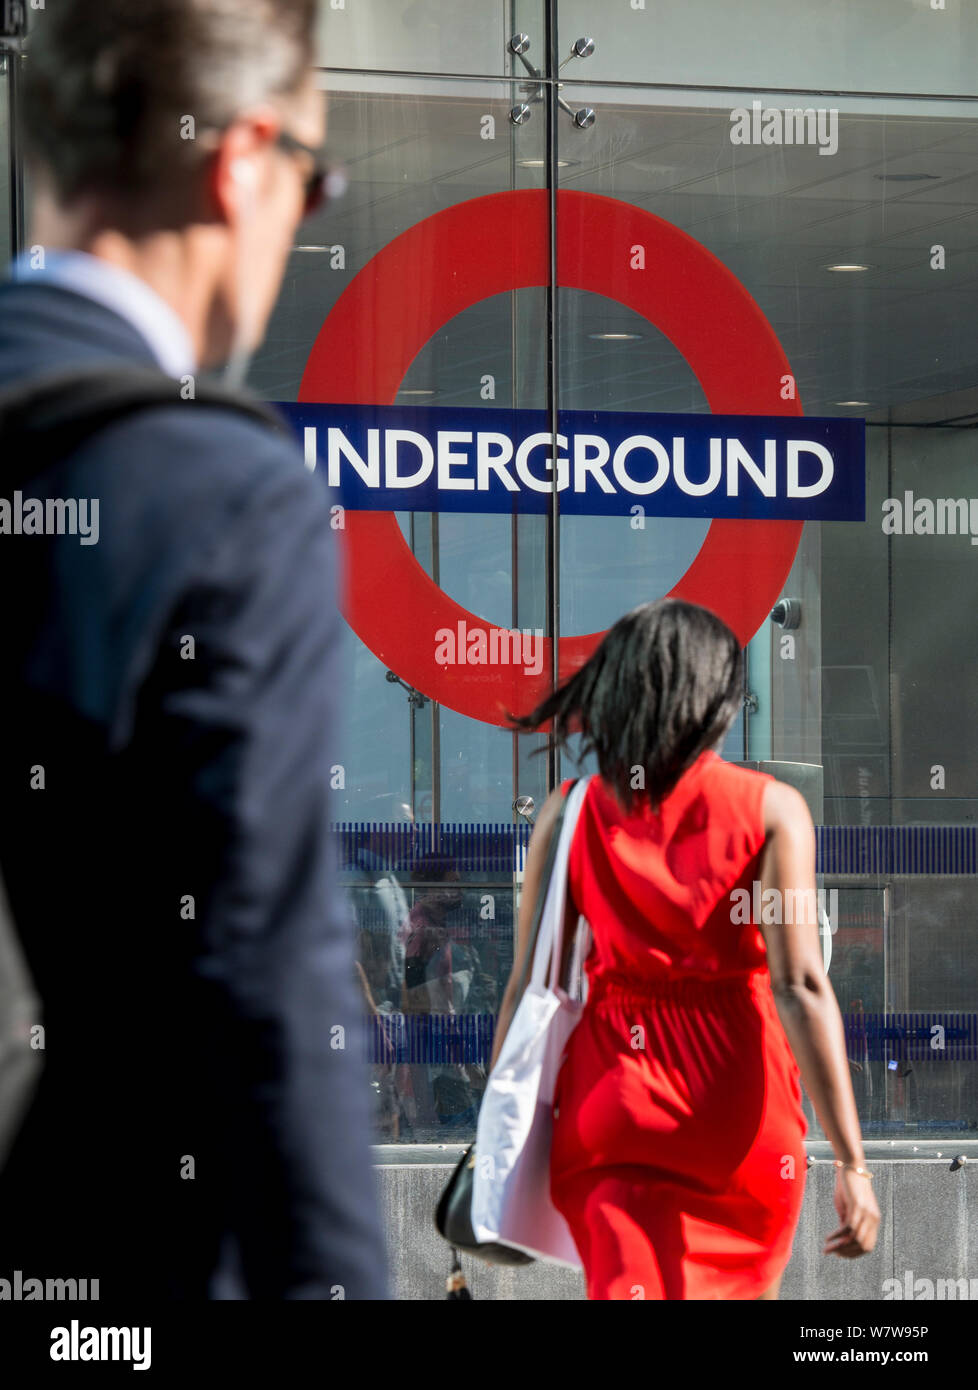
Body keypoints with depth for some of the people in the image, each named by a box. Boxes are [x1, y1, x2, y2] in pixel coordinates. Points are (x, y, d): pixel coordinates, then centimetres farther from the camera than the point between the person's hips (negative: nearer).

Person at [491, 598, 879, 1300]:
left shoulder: (568, 815, -1)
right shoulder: (768, 809, -7)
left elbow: (530, 986, -2)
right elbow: (801, 988, -14)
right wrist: (852, 1163, -15)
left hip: (614, 1104, 1)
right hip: (741, 1111, -1)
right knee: (741, 1289, 18)